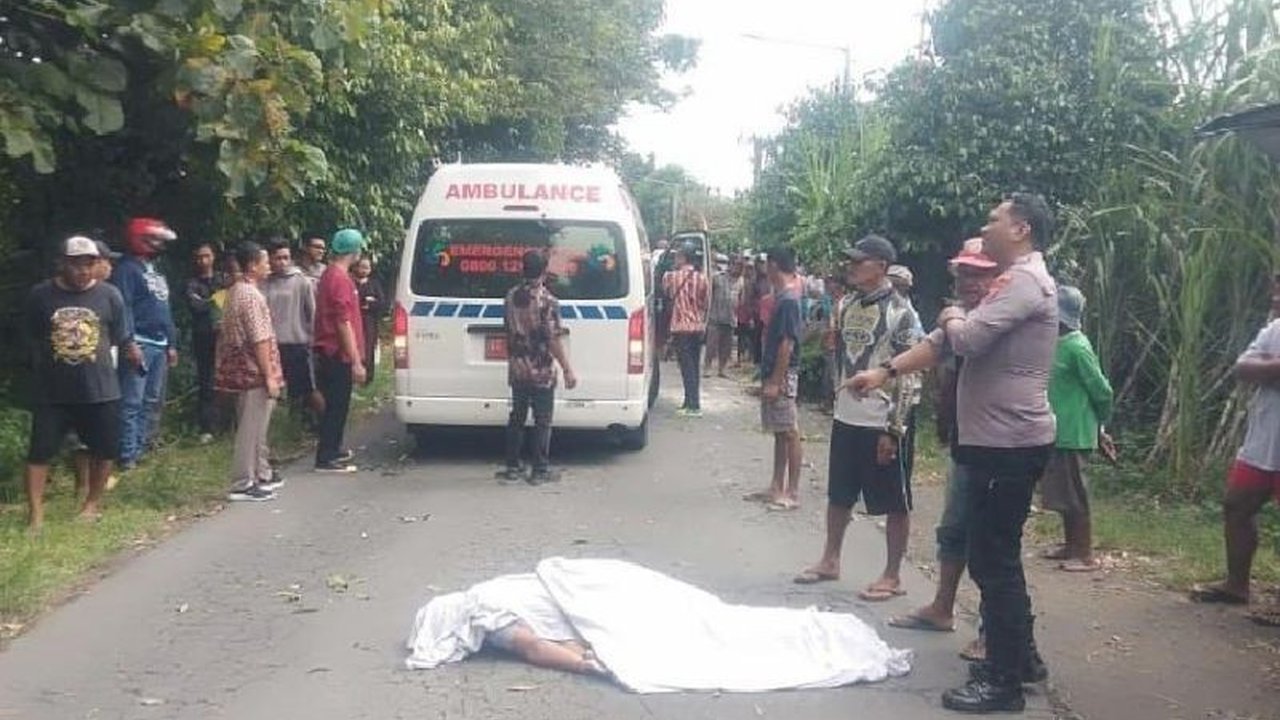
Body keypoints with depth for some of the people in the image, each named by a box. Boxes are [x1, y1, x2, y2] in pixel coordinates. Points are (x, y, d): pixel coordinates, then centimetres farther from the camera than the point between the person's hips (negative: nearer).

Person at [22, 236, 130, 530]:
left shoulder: (109, 295, -4)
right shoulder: (40, 295, -4)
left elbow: (121, 340, 5)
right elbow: (31, 340, 6)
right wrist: (46, 368, 9)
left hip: (101, 389, 1)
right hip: (51, 391, -1)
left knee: (104, 449, 10)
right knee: (40, 450, -2)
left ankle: (93, 502, 29)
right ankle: (35, 513, 5)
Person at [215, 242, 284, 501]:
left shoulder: (235, 291, 13)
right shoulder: (251, 295, -18)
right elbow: (260, 340, -21)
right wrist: (270, 376, -19)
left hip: (243, 369, 10)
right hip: (255, 372, -10)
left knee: (255, 426, 18)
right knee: (251, 429, -4)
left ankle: (262, 474, 28)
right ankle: (242, 485, 1)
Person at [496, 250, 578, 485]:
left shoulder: (511, 296, 3)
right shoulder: (547, 301, -16)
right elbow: (554, 339, -17)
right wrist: (568, 370, -12)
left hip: (517, 370, 6)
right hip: (542, 373, -6)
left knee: (516, 418, 14)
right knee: (542, 421, 3)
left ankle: (512, 467, 18)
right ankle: (540, 471, 7)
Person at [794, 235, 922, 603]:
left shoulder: (900, 313, -13)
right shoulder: (846, 305, 7)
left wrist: (893, 429, -17)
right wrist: (838, 400, 15)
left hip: (881, 423, -7)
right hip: (845, 417, 7)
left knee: (894, 503, 6)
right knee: (838, 495, 18)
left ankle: (892, 576, 18)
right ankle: (830, 560, 33)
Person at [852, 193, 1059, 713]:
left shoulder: (1026, 280, -15)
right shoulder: (1012, 283, 20)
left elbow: (966, 339, -27)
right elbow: (945, 343, 19)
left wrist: (951, 319, -4)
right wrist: (886, 372, 14)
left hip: (1010, 444, -11)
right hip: (996, 440, 11)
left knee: (993, 561, -4)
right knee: (996, 556, 18)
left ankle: (1003, 680, 5)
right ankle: (1020, 656, 31)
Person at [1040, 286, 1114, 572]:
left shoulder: (1076, 347, -17)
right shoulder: (1060, 344, 10)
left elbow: (1102, 390, -15)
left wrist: (1100, 425, -1)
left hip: (1073, 434, -9)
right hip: (1059, 432, 9)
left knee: (1074, 494, -3)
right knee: (1062, 492, 16)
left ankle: (1086, 554, 5)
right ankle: (1071, 545, 27)